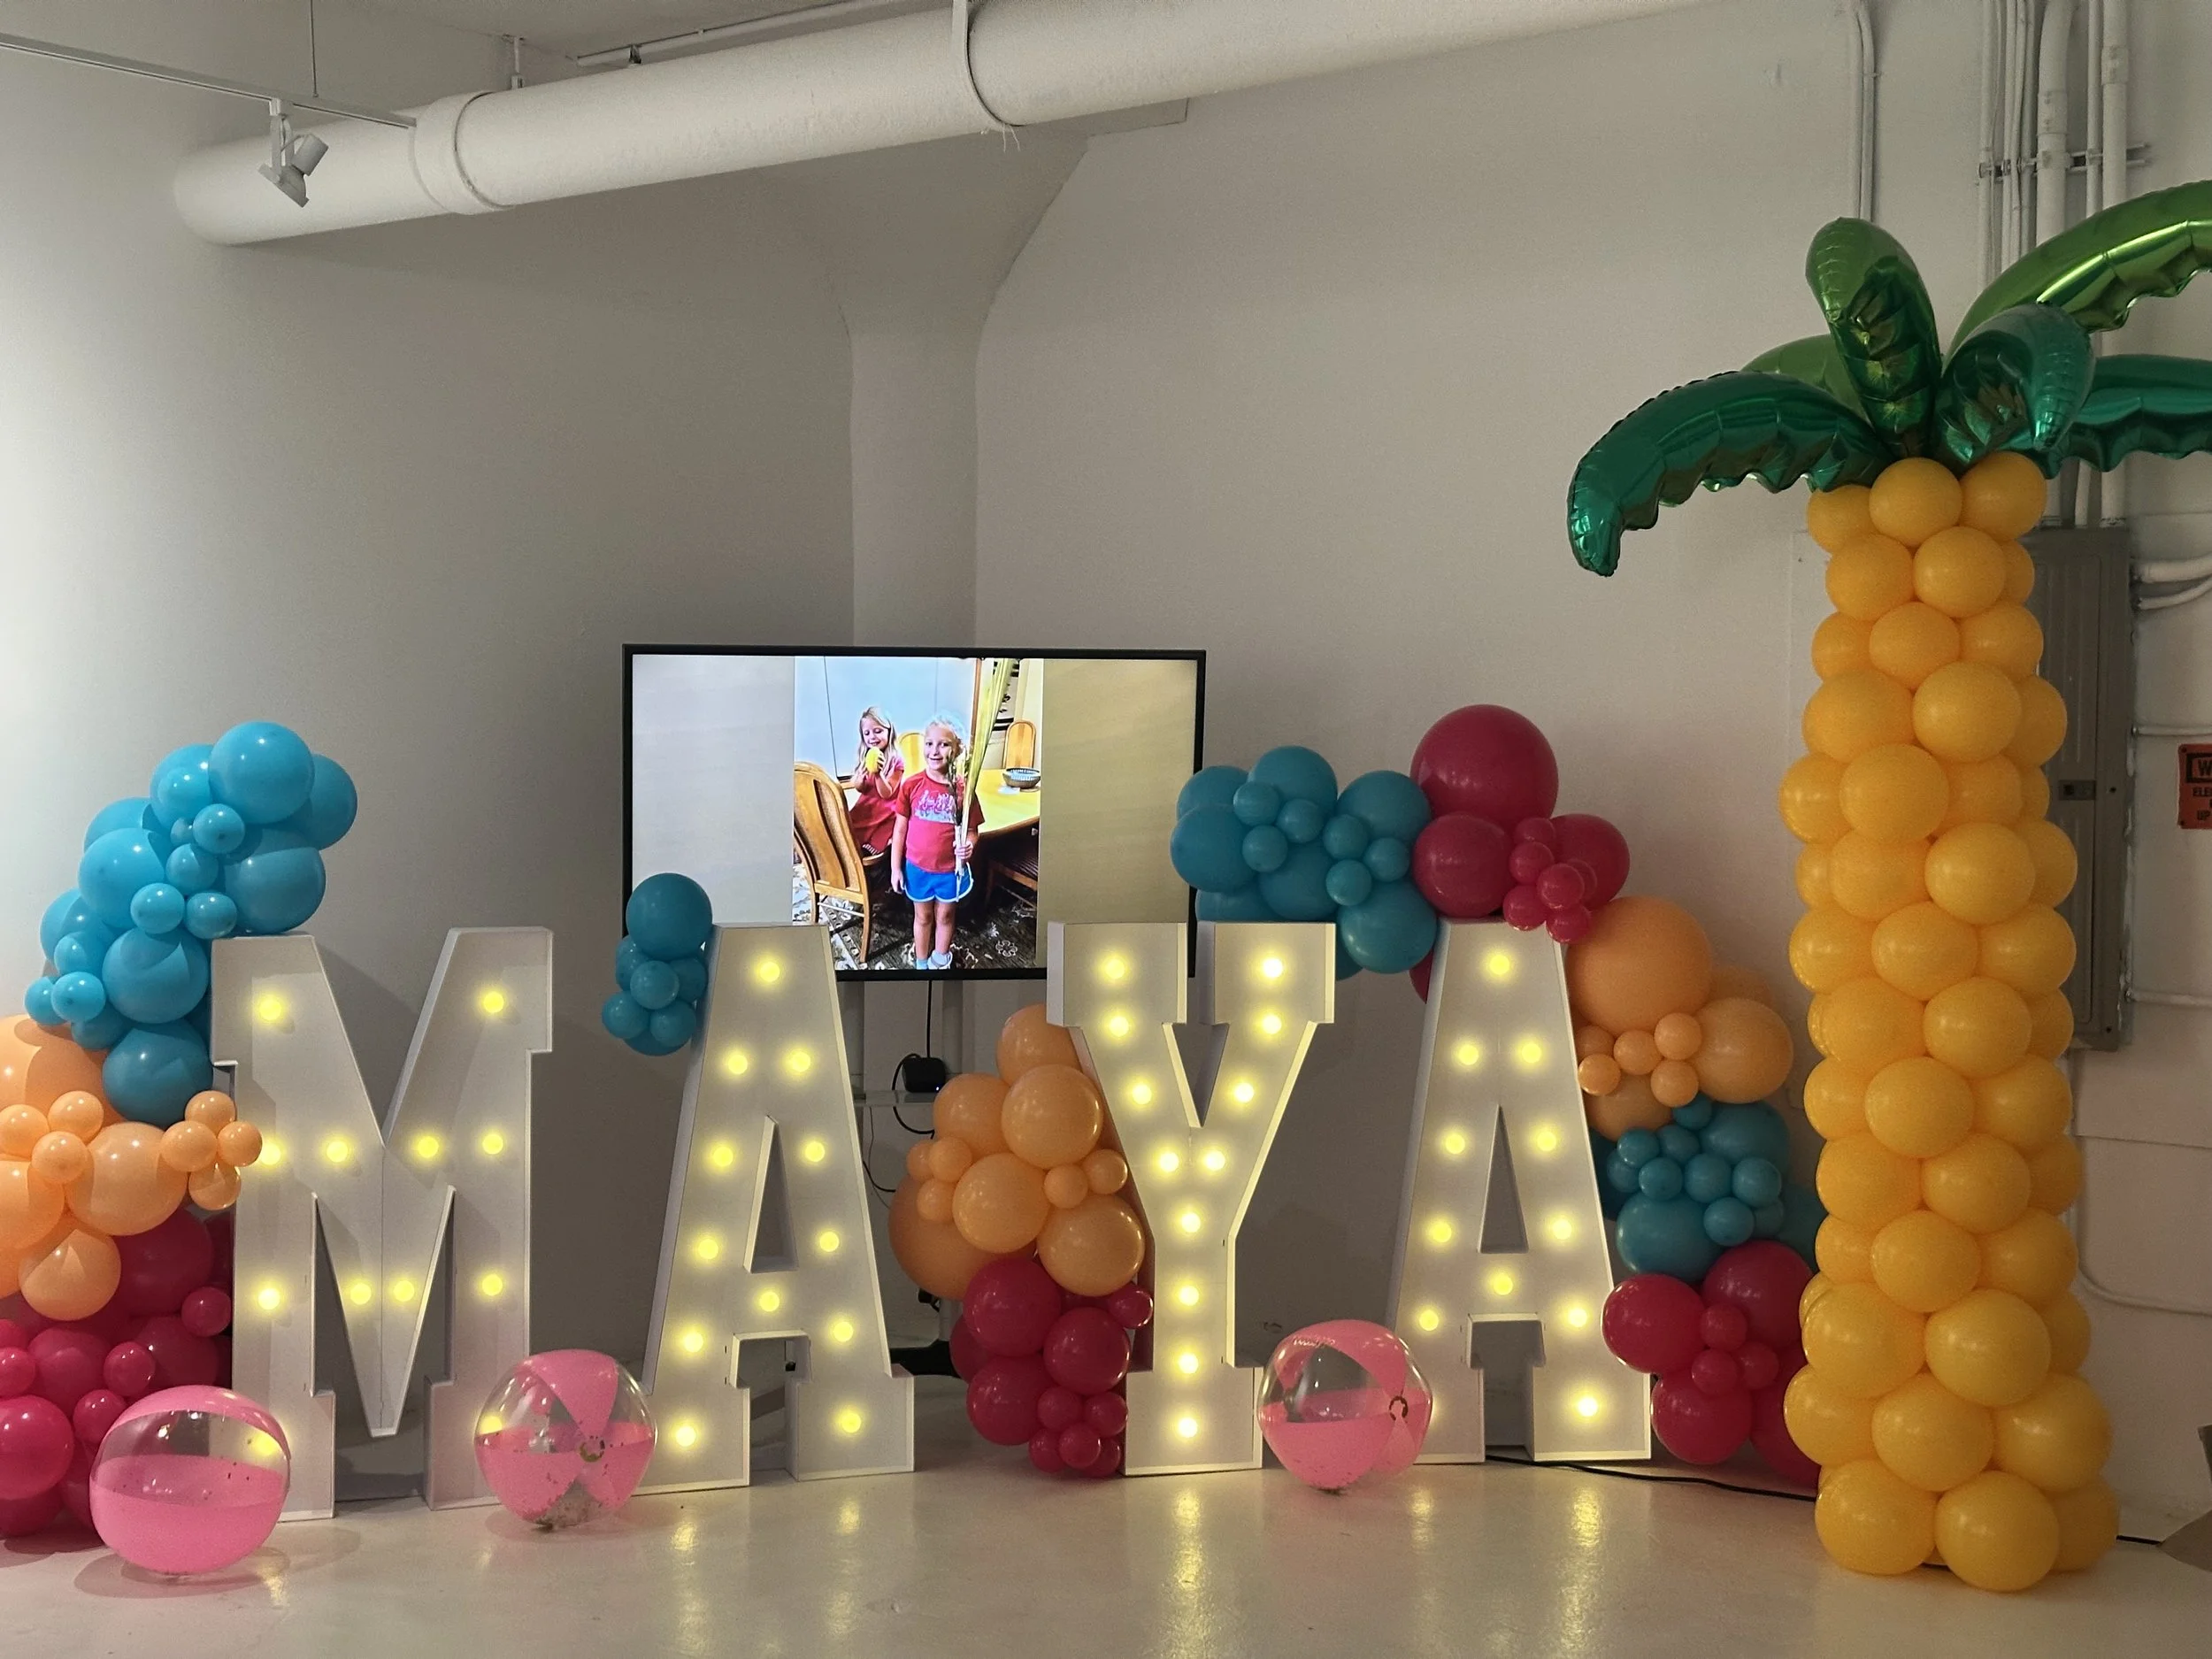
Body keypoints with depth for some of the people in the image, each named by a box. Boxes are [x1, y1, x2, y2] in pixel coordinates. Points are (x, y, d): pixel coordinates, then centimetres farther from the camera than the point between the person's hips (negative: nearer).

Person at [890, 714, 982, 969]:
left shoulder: (962, 790, -13)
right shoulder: (911, 785, -12)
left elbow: (971, 830, -4)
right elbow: (900, 828, -4)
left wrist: (969, 844, -27)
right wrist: (895, 868, -2)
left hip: (950, 869, 0)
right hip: (917, 867, 0)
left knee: (944, 916, 20)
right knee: (923, 917, 20)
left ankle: (941, 962, 41)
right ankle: (921, 964, 38)